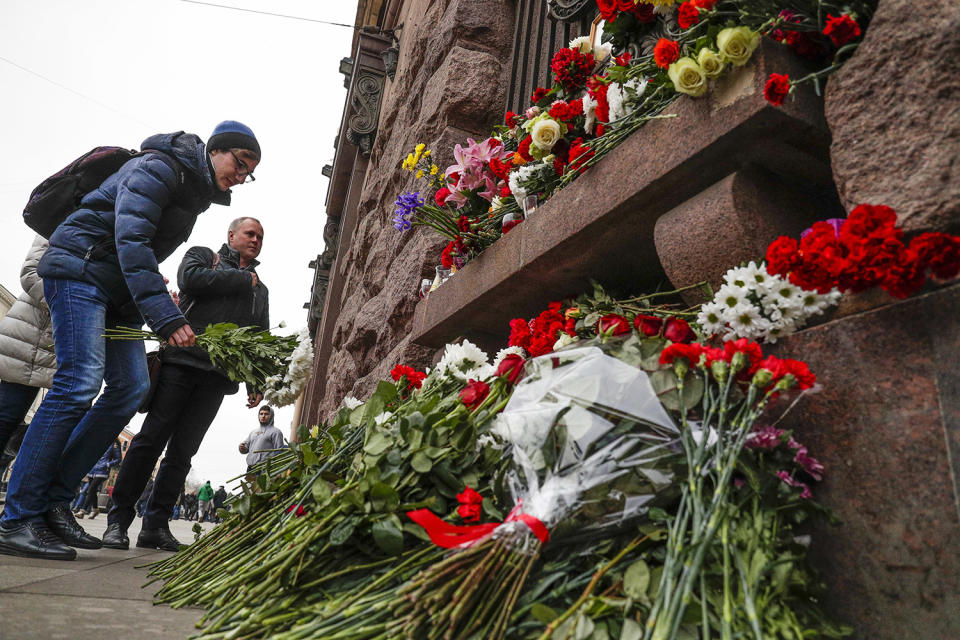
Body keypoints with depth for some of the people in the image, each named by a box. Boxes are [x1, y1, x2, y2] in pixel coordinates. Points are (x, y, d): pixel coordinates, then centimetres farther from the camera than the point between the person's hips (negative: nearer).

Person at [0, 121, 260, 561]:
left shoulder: (197, 194, 14)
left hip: (118, 290, 9)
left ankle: (53, 500, 2)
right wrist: (164, 316, -35)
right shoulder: (158, 168, -14)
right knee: (80, 382, -20)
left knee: (132, 387, -3)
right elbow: (131, 240, -27)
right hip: (80, 269, -9)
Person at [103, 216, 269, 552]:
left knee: (183, 451, 2)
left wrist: (256, 384, 11)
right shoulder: (203, 255, 15)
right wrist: (243, 280, -2)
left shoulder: (260, 291, 26)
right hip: (182, 359, -3)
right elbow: (189, 278, -10)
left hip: (218, 376, 4)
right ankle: (118, 520, 1)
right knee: (151, 439, -7)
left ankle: (156, 525, 7)